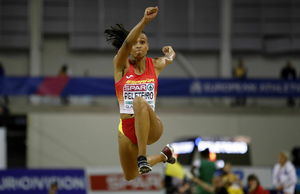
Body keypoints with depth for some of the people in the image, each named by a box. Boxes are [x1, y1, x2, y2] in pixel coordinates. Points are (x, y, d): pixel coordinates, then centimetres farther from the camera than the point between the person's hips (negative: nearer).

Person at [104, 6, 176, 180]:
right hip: (127, 128, 2)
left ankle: (143, 158, -36)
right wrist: (144, 21, -38)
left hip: (152, 127, -2)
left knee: (140, 102, -36)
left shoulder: (155, 66, 4)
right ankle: (163, 155, 46)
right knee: (131, 178, 16)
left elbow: (171, 57, 26)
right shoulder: (122, 65, -2)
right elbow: (127, 43, -22)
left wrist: (169, 52, -1)